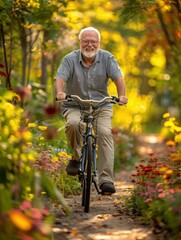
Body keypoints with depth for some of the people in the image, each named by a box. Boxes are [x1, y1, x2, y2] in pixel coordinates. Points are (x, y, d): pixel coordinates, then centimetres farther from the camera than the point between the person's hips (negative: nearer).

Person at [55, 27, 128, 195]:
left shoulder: (106, 58, -1)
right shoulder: (70, 59, -4)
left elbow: (118, 77, -12)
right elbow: (60, 78, -17)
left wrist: (121, 95, -32)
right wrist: (60, 92, -40)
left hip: (101, 106, 1)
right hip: (74, 107, -1)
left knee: (105, 132, -24)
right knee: (73, 124, -34)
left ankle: (106, 180, -28)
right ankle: (76, 157, -7)